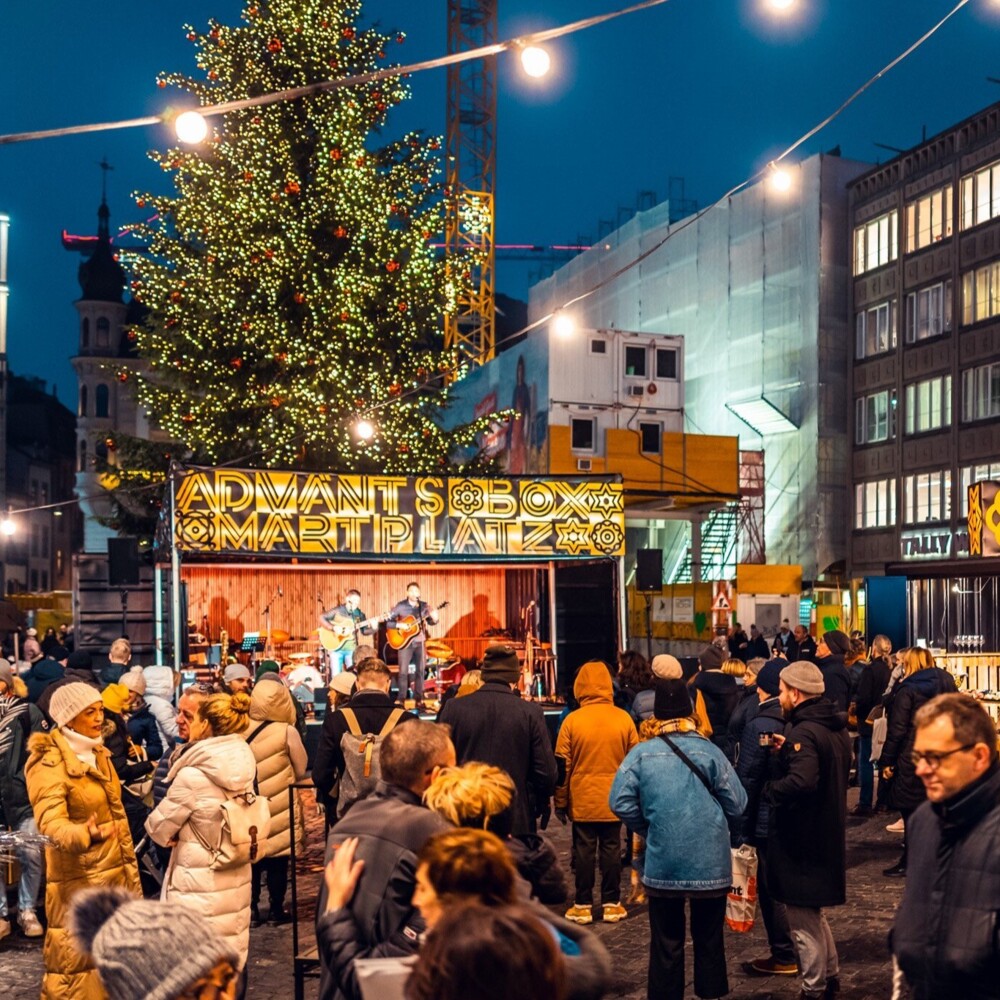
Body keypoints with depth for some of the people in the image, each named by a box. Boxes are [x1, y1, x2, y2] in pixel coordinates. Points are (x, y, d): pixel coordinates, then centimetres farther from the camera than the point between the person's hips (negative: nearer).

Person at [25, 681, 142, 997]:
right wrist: (85, 835, -48)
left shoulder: (98, 753, 10)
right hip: (77, 880, -8)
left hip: (114, 872, 8)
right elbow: (50, 821, -28)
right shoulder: (49, 764, -14)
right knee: (75, 956, -3)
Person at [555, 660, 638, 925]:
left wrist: (560, 802, 5)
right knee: (611, 849, 10)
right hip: (614, 800, 1)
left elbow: (562, 766, -5)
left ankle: (583, 905, 12)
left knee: (584, 851, 7)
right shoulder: (624, 719, -4)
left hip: (582, 801, -1)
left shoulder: (572, 720, -10)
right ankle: (611, 904, 16)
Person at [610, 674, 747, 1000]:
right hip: (710, 862, 0)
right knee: (709, 939, 15)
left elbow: (620, 802, -11)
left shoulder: (641, 753, -7)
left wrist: (648, 829, 5)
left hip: (663, 863, 0)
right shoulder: (709, 751, -7)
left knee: (666, 942, 13)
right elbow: (737, 804, -5)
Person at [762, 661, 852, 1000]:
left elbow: (802, 781, -38)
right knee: (813, 910, 25)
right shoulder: (837, 727, 6)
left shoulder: (803, 733, -24)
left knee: (803, 916, 5)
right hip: (828, 831, 9)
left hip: (800, 837, -9)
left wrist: (769, 790, -21)